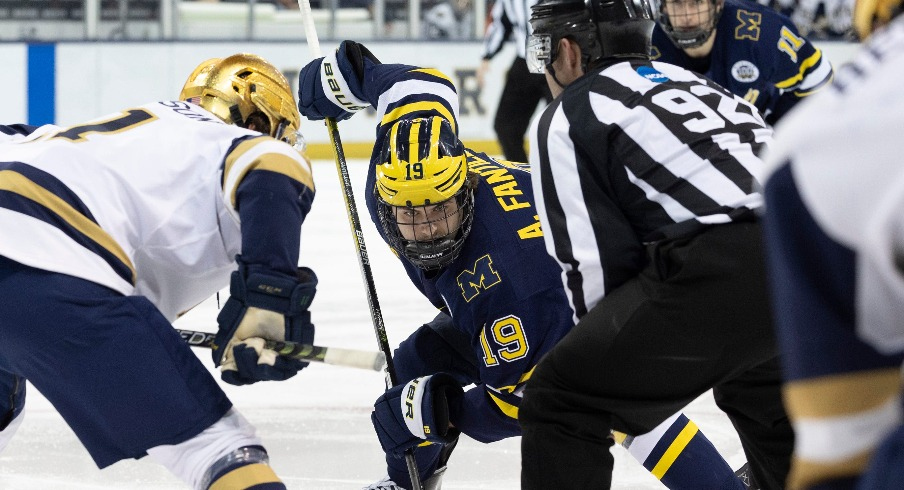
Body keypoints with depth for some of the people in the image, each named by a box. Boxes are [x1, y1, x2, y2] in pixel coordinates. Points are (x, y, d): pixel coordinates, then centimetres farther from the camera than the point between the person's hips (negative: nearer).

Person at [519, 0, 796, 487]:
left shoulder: (564, 118, 13)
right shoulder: (688, 80, 33)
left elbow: (596, 262, 4)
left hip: (720, 273, -7)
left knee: (559, 401, 5)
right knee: (761, 391, 36)